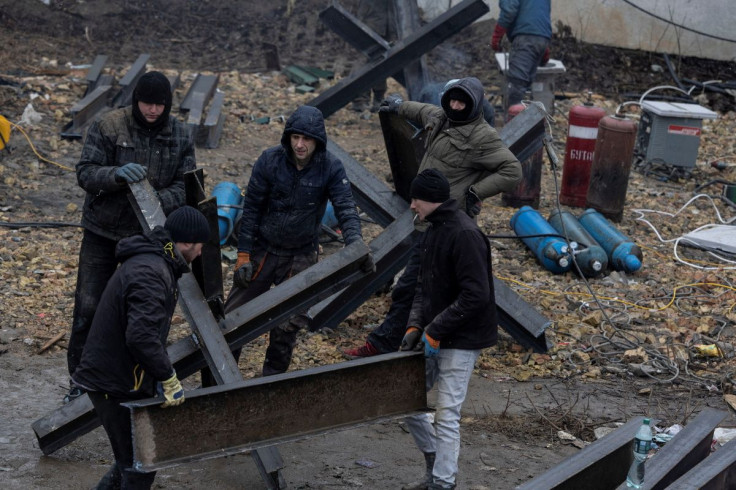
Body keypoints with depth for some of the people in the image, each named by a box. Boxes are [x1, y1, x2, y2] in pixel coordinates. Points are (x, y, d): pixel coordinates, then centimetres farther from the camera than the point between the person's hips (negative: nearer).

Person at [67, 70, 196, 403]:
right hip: (103, 230, -2)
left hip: (149, 234, 2)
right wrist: (117, 174, -36)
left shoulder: (180, 135, -3)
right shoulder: (108, 126, -12)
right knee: (88, 307, 1)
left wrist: (160, 201, -26)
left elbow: (185, 185, -5)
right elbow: (85, 173, -15)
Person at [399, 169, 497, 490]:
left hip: (461, 342, -9)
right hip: (434, 336, 9)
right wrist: (415, 325, -2)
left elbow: (476, 296, -24)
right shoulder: (432, 232, 10)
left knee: (446, 415, -4)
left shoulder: (465, 235, -19)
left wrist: (435, 331, -21)